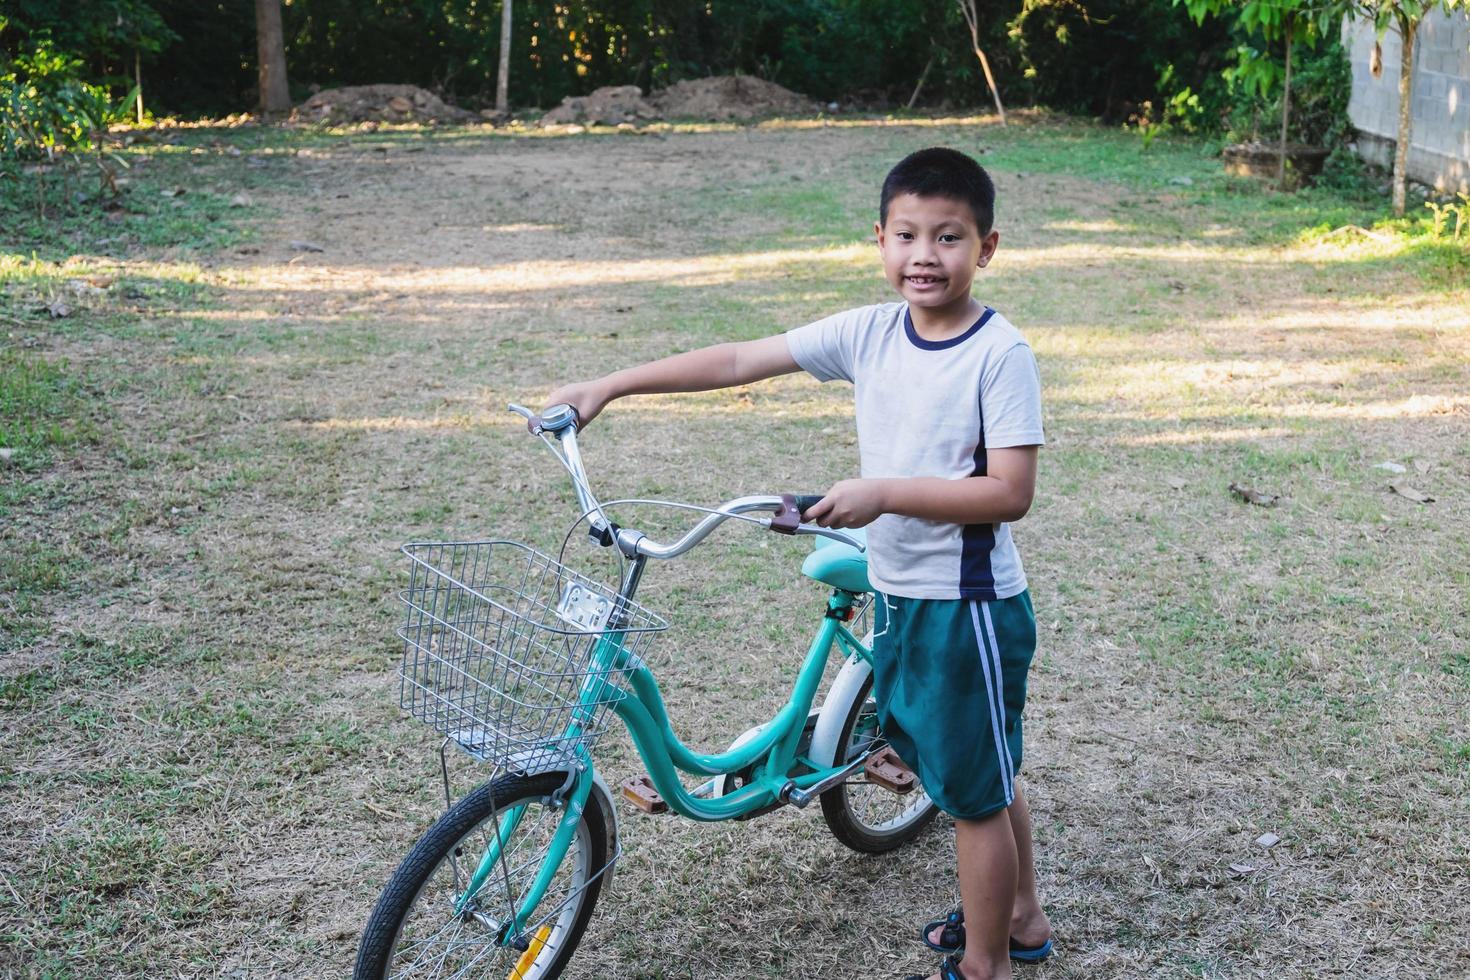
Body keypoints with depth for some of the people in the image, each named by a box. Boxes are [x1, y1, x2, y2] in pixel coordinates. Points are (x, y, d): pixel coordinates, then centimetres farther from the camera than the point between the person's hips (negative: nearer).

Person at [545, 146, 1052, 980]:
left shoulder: (1001, 354, -18)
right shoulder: (870, 334, 0)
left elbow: (1010, 493, -22)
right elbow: (739, 361, 0)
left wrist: (885, 492, -27)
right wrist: (608, 387, 0)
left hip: (971, 606, -7)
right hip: (899, 595, 7)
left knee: (974, 791, 7)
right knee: (985, 772, 24)